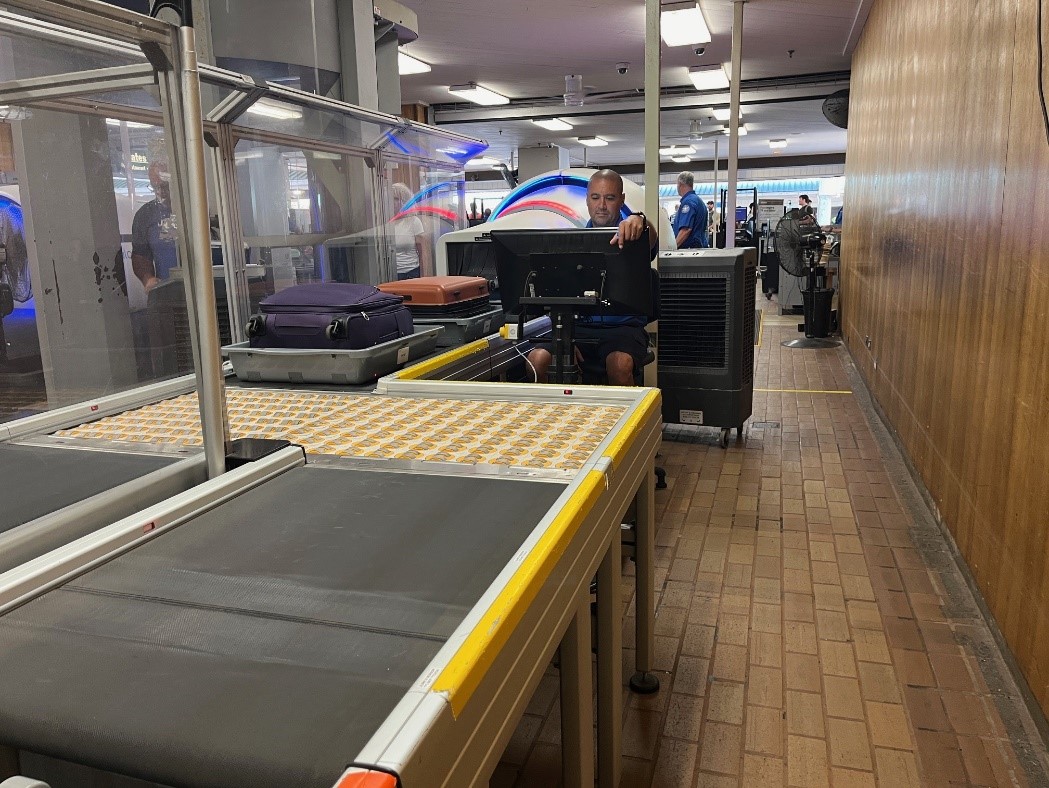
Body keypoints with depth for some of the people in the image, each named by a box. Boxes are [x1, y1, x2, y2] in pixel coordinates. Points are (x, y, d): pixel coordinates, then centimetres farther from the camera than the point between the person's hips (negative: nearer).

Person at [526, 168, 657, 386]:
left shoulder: (632, 237, 5)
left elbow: (650, 240, -21)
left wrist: (639, 221, -46)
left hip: (624, 325, -2)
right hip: (579, 325, 3)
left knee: (620, 365, -35)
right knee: (536, 359, -24)